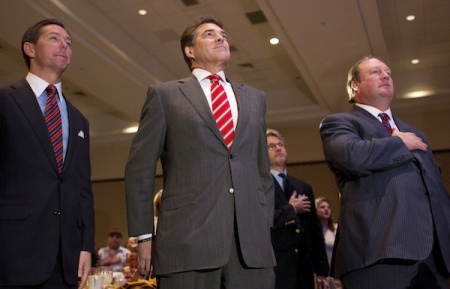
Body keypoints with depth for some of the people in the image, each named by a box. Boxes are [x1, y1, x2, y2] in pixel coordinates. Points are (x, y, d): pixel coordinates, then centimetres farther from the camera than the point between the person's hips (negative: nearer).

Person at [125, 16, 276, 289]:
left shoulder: (255, 98, 19)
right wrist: (144, 235, -1)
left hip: (252, 238, 3)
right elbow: (139, 170, 5)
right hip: (187, 238, -3)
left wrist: (267, 223, 11)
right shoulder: (165, 95, 8)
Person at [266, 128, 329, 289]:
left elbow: (315, 231, 14)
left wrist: (321, 270, 12)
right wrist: (291, 209, -9)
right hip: (274, 268, -5)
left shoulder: (304, 187, 13)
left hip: (304, 270, 6)